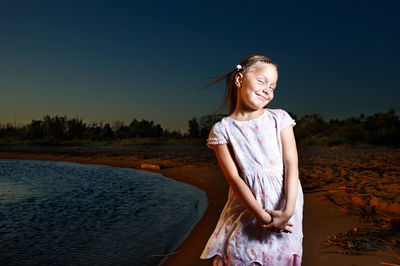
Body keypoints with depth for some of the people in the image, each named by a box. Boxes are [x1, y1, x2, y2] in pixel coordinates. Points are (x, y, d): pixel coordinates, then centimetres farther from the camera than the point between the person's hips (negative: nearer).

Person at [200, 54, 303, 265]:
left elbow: (291, 165, -4)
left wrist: (288, 211, -14)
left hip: (283, 208, 1)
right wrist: (262, 216, -14)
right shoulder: (222, 129, -2)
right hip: (246, 208, -1)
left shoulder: (279, 118, 3)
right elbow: (234, 178, -8)